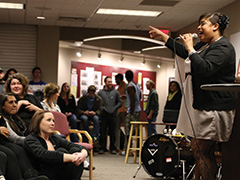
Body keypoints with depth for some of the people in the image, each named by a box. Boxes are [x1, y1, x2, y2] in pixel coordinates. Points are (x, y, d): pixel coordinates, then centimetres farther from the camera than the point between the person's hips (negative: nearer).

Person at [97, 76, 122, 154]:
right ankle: (102, 148, 6)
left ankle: (113, 148, 11)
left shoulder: (115, 92, 10)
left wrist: (114, 108, -1)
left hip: (113, 115, 1)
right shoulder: (100, 92, 8)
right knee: (103, 132, -1)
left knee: (113, 132, 3)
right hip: (104, 115, -1)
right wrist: (102, 108, -8)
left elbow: (120, 102, 10)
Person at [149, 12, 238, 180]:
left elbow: (205, 69, -27)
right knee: (199, 150, 11)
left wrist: (191, 49, -17)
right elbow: (184, 52, 32)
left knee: (201, 150, -12)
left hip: (214, 107, -10)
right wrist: (163, 37, 31)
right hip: (202, 104, 10)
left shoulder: (223, 48, -13)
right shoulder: (205, 45, 18)